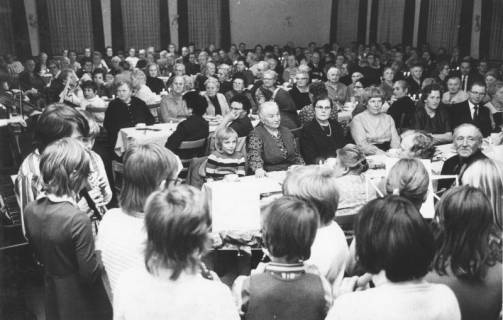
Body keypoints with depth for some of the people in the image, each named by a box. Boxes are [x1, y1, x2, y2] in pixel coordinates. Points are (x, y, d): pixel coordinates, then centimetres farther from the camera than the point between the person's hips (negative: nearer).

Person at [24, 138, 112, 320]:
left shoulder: (30, 210, -10)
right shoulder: (78, 220, -32)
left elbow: (40, 256, 6)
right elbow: (90, 274, -23)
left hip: (52, 296, 6)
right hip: (81, 301, -6)